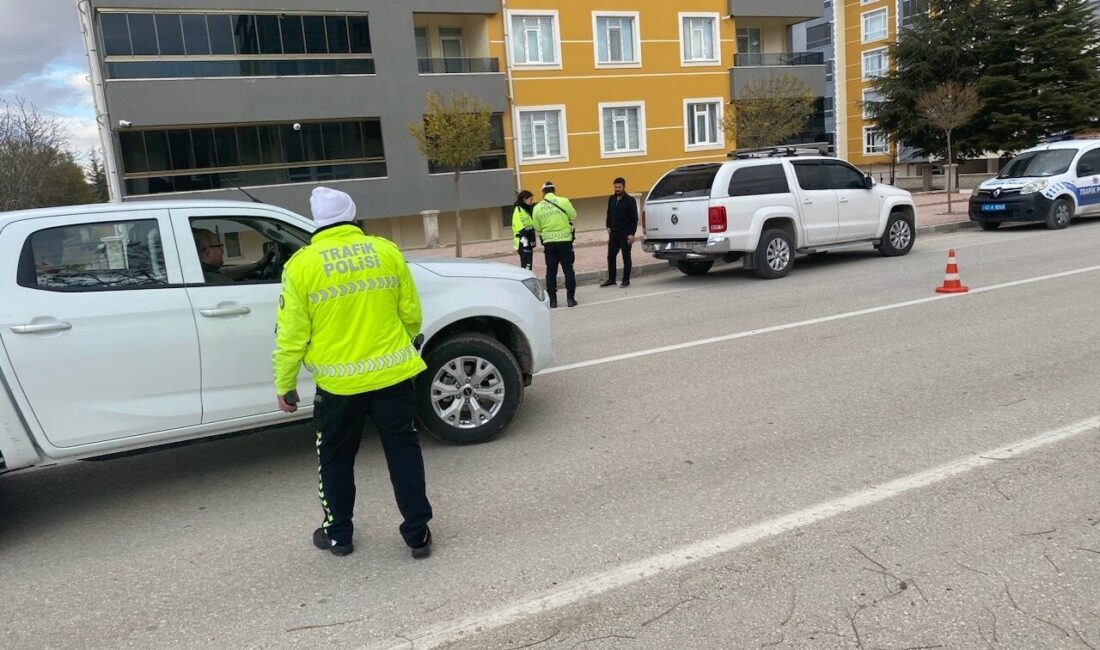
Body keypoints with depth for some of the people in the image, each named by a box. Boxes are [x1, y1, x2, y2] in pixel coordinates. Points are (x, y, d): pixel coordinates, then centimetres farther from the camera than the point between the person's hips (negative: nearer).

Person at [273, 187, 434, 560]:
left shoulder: (302, 264, -6)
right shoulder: (387, 251, 0)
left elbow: (292, 333, -5)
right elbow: (411, 314, 4)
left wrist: (284, 384, 6)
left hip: (338, 383, -1)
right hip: (392, 374, 2)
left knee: (336, 459, 18)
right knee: (403, 451, 13)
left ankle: (338, 535, 30)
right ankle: (418, 535, 18)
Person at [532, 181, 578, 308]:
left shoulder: (538, 208, 0)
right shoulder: (564, 201, -6)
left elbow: (537, 228, 4)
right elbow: (574, 217, 1)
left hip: (549, 242, 2)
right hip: (565, 241, -1)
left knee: (551, 272, 9)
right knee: (568, 270, 6)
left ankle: (552, 300, 9)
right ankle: (570, 299, 6)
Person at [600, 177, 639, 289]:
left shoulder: (630, 200, -8)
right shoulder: (611, 199, 9)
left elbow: (634, 218, -9)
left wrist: (632, 234, -15)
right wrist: (608, 227, 9)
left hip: (625, 234, -6)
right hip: (613, 233, 6)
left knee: (626, 257, 2)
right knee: (611, 256, 7)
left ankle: (626, 280, 9)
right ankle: (611, 279, 16)